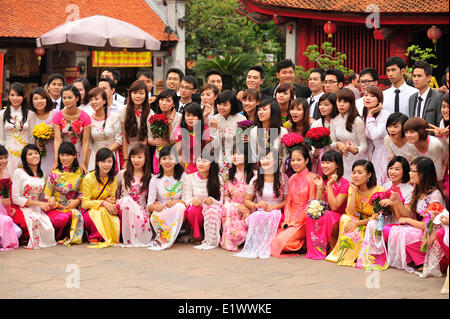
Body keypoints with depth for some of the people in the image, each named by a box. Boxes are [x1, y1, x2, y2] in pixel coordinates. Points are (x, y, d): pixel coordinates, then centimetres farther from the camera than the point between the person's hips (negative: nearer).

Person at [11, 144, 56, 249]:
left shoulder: (42, 175, 17)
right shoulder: (19, 173, -1)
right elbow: (15, 199, -8)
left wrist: (49, 202, -3)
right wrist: (39, 203, -13)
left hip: (37, 210, 5)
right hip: (21, 210, -4)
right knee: (36, 221, -38)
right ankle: (23, 238, -5)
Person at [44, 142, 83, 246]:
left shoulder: (79, 172, 6)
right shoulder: (54, 174, -5)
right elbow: (47, 195, -2)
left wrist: (77, 200, -8)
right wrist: (59, 206, -15)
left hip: (72, 207, 3)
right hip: (55, 208, -3)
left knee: (77, 215, -32)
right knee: (62, 218, -36)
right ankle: (56, 237, -4)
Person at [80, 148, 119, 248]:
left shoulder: (113, 180, 3)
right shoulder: (89, 178, -13)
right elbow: (85, 203, -14)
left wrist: (110, 200, -15)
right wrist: (103, 203, -27)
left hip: (105, 210, 4)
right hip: (88, 211, -4)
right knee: (102, 211, -37)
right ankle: (94, 237, -17)